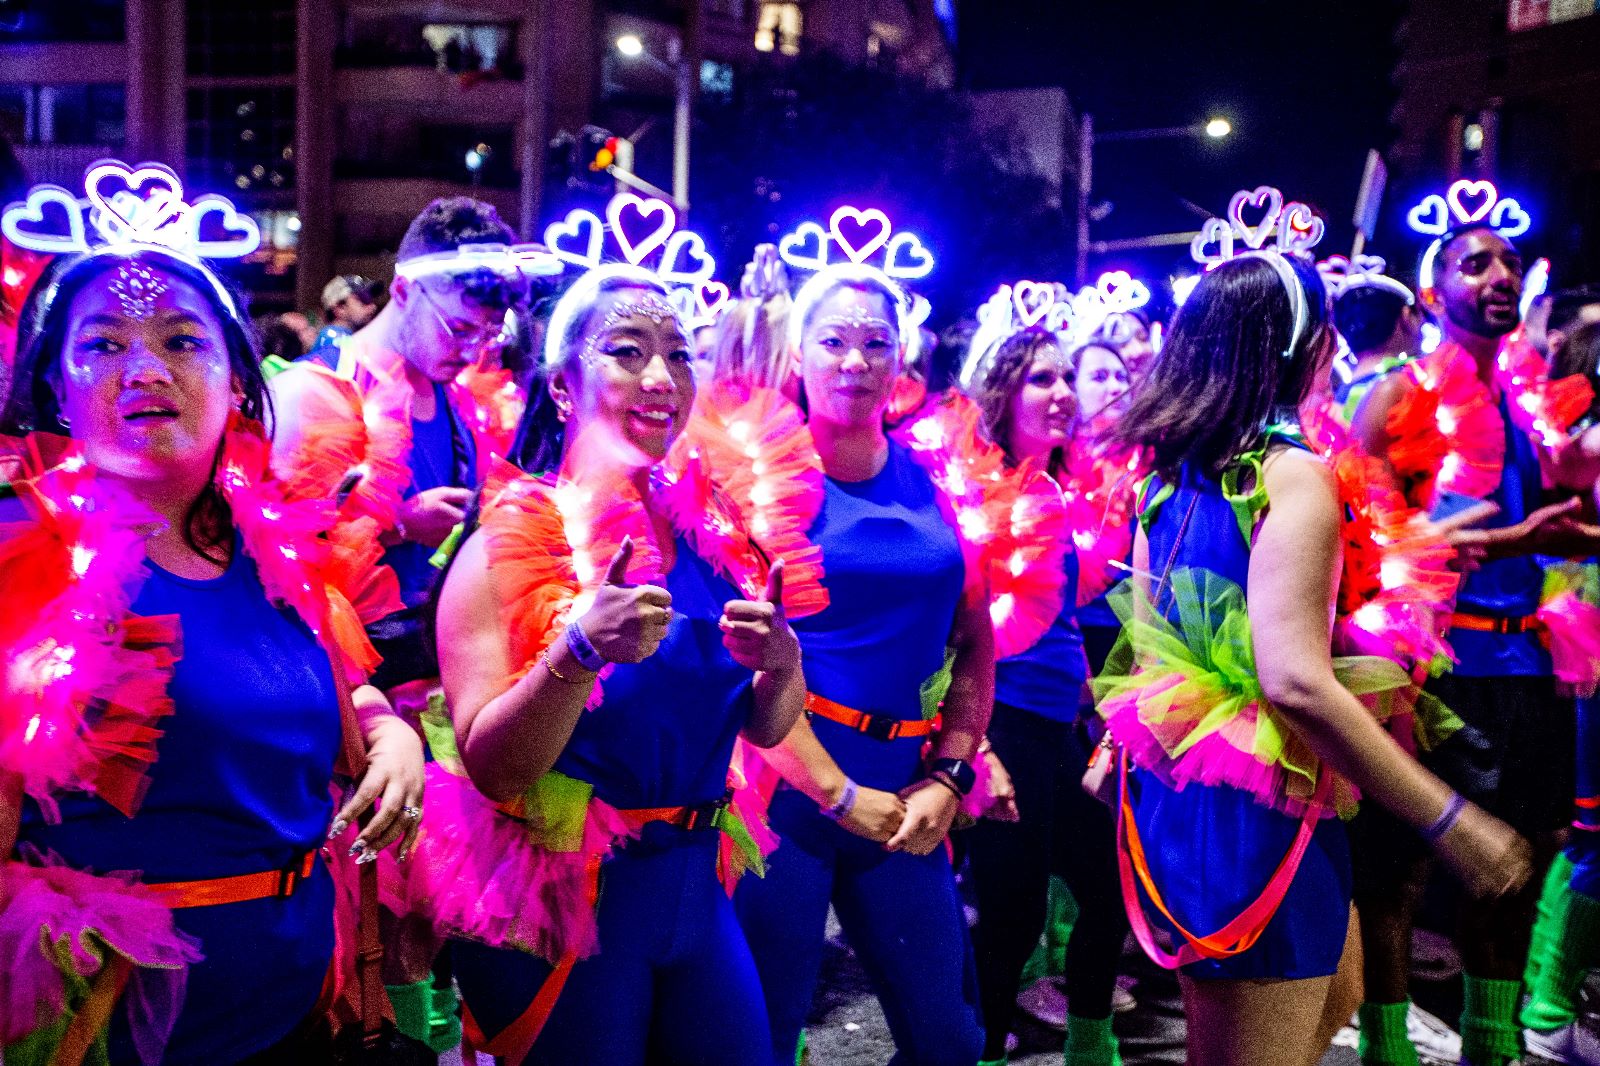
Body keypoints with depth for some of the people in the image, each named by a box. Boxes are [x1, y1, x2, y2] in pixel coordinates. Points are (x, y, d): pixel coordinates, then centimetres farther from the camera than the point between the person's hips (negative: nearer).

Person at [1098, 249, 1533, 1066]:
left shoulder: (1170, 471, 6)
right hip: (1253, 812, -9)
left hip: (1177, 786, 9)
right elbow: (1296, 680, -27)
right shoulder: (1293, 475, -18)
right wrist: (1449, 820, -22)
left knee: (1334, 989, 28)